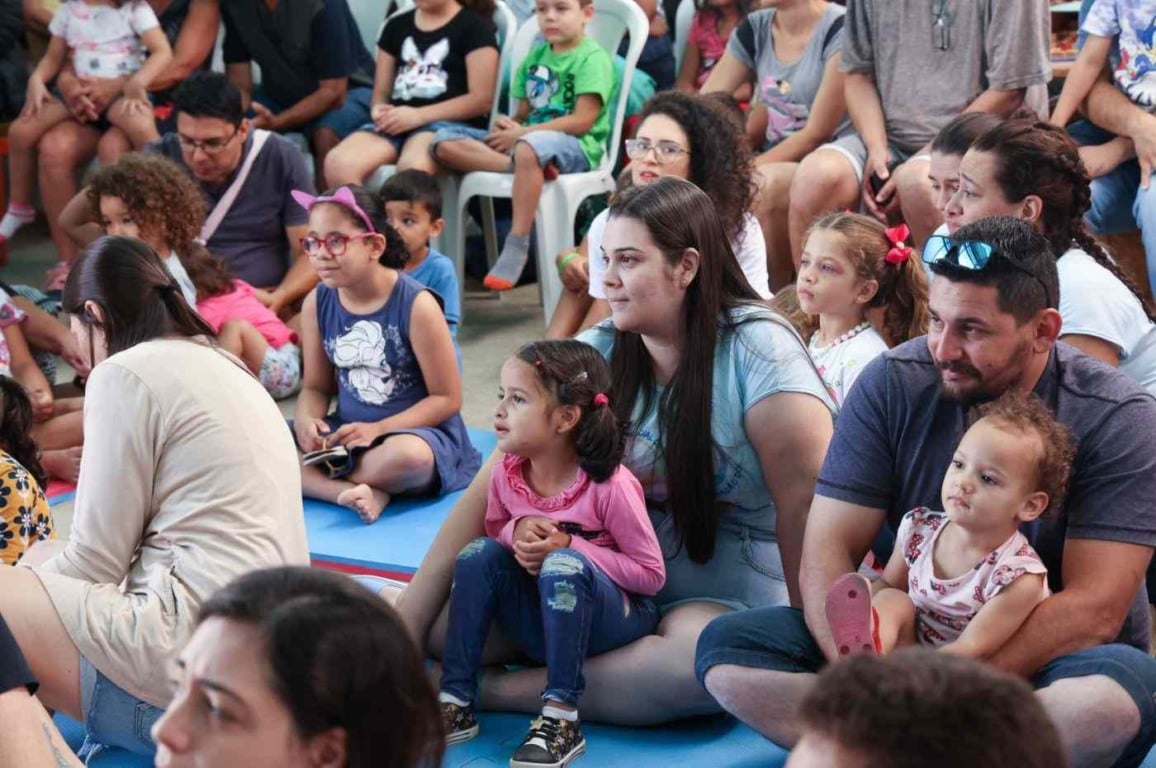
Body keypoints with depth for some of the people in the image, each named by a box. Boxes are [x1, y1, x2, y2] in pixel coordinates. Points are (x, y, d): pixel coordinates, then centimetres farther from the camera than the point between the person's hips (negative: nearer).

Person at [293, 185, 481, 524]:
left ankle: (317, 483, -17)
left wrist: (378, 429, -20)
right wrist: (306, 419, -15)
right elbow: (316, 387, 9)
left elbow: (447, 398, -11)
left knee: (409, 455, -42)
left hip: (418, 432, -5)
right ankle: (355, 492, -27)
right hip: (344, 433, 5)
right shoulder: (317, 304, -1)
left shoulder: (416, 304, -15)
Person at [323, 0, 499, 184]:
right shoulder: (397, 25, 22)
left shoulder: (474, 26, 6)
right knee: (338, 164, -27)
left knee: (411, 167, -40)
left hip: (450, 123, -5)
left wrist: (418, 115, -14)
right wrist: (379, 110, -4)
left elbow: (482, 99, -4)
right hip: (396, 123, 5)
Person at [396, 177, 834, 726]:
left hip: (727, 594, -3)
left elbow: (806, 510, -17)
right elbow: (491, 491, -6)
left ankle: (491, 691, -26)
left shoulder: (757, 350, -14)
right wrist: (405, 623, -14)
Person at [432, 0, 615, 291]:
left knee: (530, 146, -43)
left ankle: (516, 247, -36)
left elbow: (582, 120, -14)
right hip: (525, 138, 7)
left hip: (576, 148, -7)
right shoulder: (536, 56, 19)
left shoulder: (592, 57, -3)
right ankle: (523, 166, -31)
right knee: (445, 142, -10)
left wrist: (521, 133, -14)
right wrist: (508, 125, -7)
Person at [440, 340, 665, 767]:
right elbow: (494, 529, 11)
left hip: (616, 617, -5)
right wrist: (516, 533, -15)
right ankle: (455, 702, -18)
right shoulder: (506, 476, -5)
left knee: (563, 565, -35)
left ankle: (561, 717, -32)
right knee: (479, 553, -18)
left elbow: (652, 575, -16)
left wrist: (571, 546, -26)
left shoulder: (610, 486, -21)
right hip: (541, 621, 5)